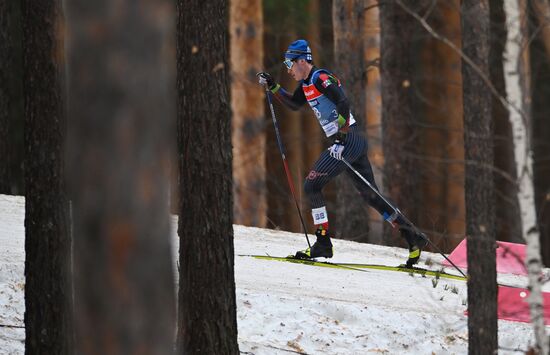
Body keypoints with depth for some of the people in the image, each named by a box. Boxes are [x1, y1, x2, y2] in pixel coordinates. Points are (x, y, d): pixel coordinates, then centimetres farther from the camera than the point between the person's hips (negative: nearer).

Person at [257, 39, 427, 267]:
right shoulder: (307, 83, 17)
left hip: (348, 141, -10)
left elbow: (343, 103, -23)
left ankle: (323, 244, -8)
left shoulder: (320, 78, -12)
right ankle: (413, 238, 12)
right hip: (352, 143, 10)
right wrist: (273, 87, 23)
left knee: (311, 186, -8)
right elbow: (294, 104, 33)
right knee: (370, 194, 12)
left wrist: (341, 137, -29)